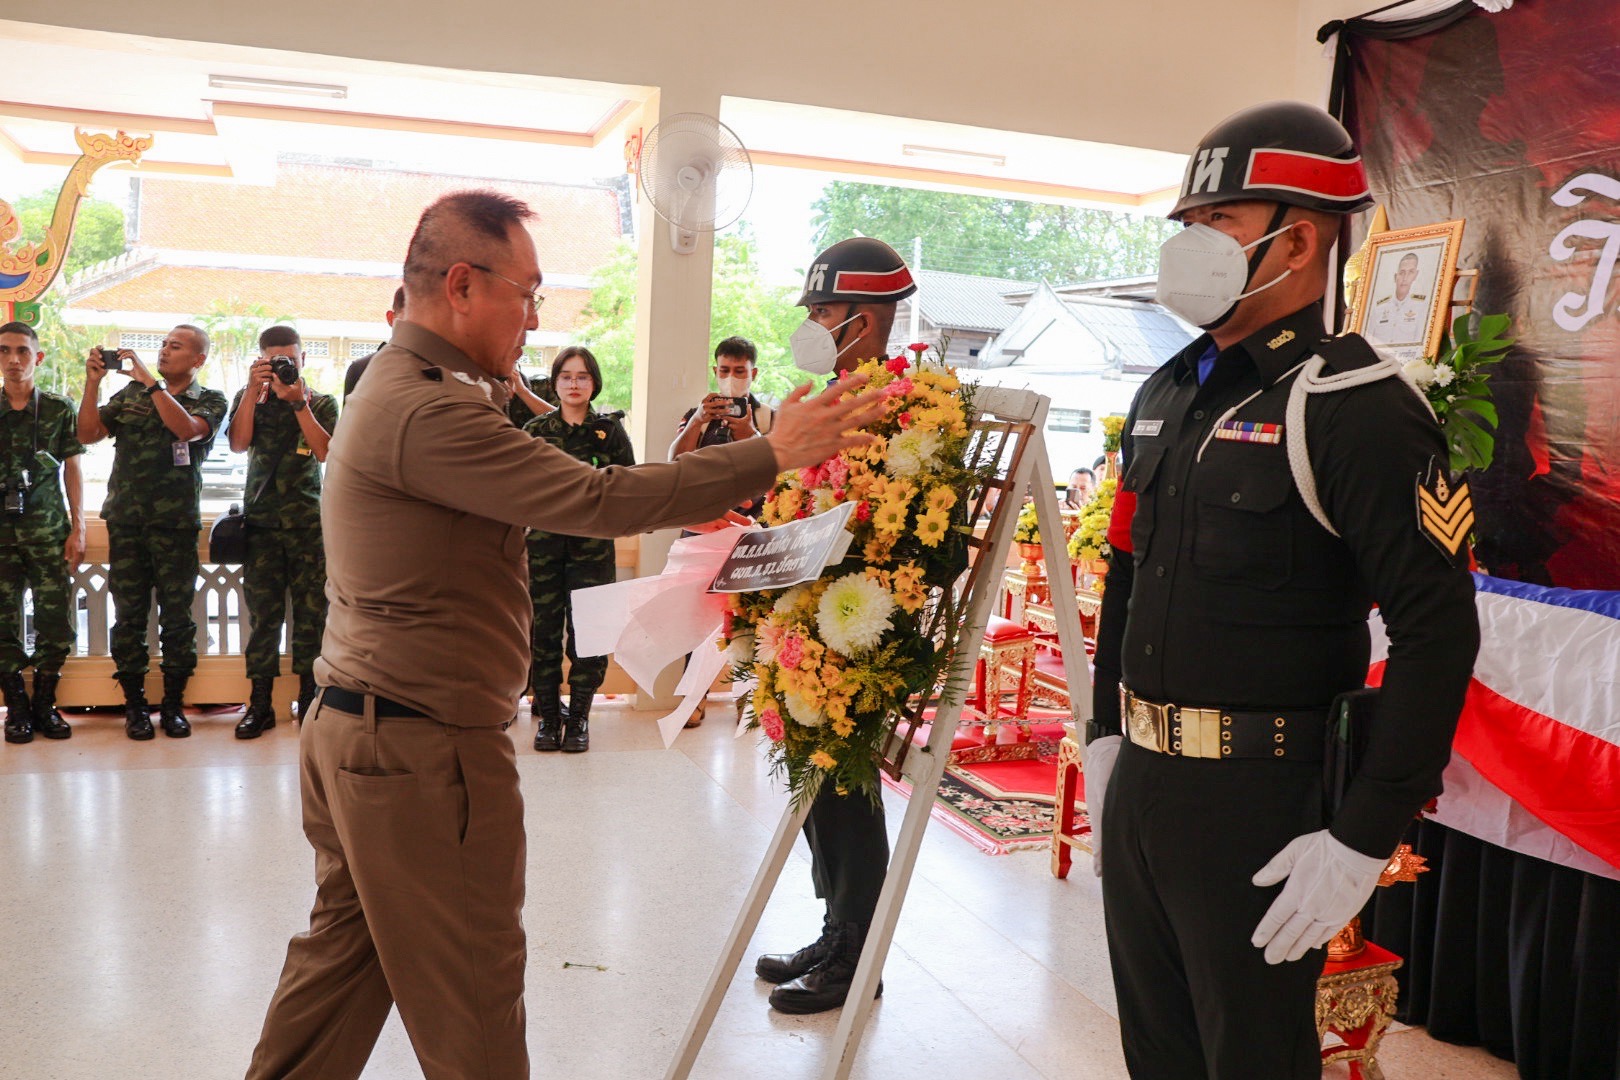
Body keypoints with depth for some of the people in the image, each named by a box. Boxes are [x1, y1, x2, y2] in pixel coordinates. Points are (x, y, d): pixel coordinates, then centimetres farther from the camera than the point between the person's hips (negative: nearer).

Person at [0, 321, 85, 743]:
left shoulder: (60, 408, 4)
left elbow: (72, 470, 6)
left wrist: (77, 528, 1)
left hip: (49, 530, 0)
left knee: (56, 621, -2)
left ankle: (45, 704, 12)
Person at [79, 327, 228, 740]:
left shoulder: (210, 400, 3)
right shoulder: (131, 393, 13)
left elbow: (187, 429, -18)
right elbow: (88, 434, 7)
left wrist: (150, 381, -17)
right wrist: (93, 383, -3)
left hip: (176, 524, -2)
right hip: (126, 521, 2)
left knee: (176, 616, 2)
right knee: (129, 614, 5)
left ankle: (173, 704, 12)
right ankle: (134, 703, 14)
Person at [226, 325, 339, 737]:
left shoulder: (322, 403, 8)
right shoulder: (248, 398, 11)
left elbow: (325, 452, -8)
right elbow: (239, 443, -7)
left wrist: (299, 402, -13)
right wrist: (254, 390, -13)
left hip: (309, 522, -1)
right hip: (261, 521, 1)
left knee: (312, 613, -1)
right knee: (263, 614, 1)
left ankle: (310, 700, 8)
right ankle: (260, 703, 8)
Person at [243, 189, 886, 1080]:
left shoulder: (395, 389, 14)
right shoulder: (427, 412, -22)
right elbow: (598, 501, -26)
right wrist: (772, 453, -21)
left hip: (354, 728, 10)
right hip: (422, 746, -10)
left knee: (343, 952, 21)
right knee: (468, 989, 4)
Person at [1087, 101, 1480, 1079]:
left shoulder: (1354, 406, -15)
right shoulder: (1167, 395, 10)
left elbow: (1438, 630, -19)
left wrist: (1364, 841, -19)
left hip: (1256, 806, -7)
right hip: (1137, 781, 8)